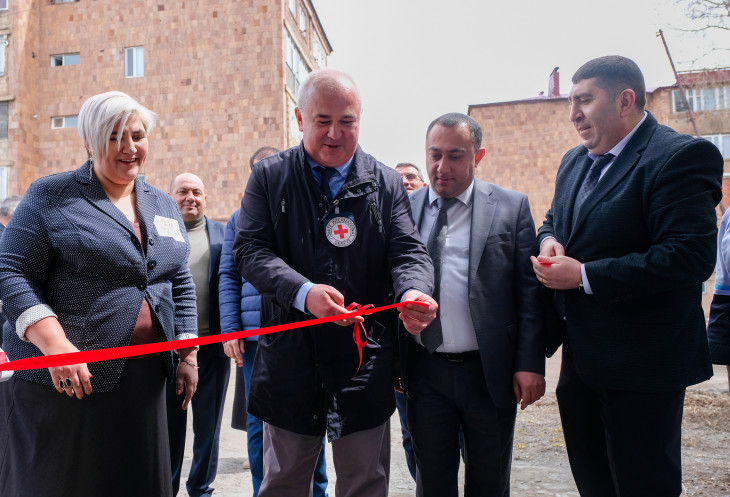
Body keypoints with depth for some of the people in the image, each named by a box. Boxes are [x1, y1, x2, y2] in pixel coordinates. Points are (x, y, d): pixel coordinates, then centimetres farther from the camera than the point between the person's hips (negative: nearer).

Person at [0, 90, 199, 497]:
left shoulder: (165, 207, 12)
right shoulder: (51, 196, -2)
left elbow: (181, 285, 15)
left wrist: (189, 355, 9)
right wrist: (55, 345, -20)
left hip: (145, 378, 5)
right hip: (64, 379, -4)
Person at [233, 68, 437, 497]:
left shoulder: (387, 183, 5)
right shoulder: (270, 176, 1)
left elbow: (408, 250, 0)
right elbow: (250, 249, -6)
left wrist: (414, 291, -25)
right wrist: (304, 292, -24)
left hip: (366, 360, 1)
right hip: (291, 356, 0)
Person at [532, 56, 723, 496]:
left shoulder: (682, 157, -16)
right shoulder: (575, 162, 11)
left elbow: (691, 256, -26)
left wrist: (585, 276, -23)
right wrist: (549, 241, -2)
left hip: (642, 366, -8)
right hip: (581, 357, 8)